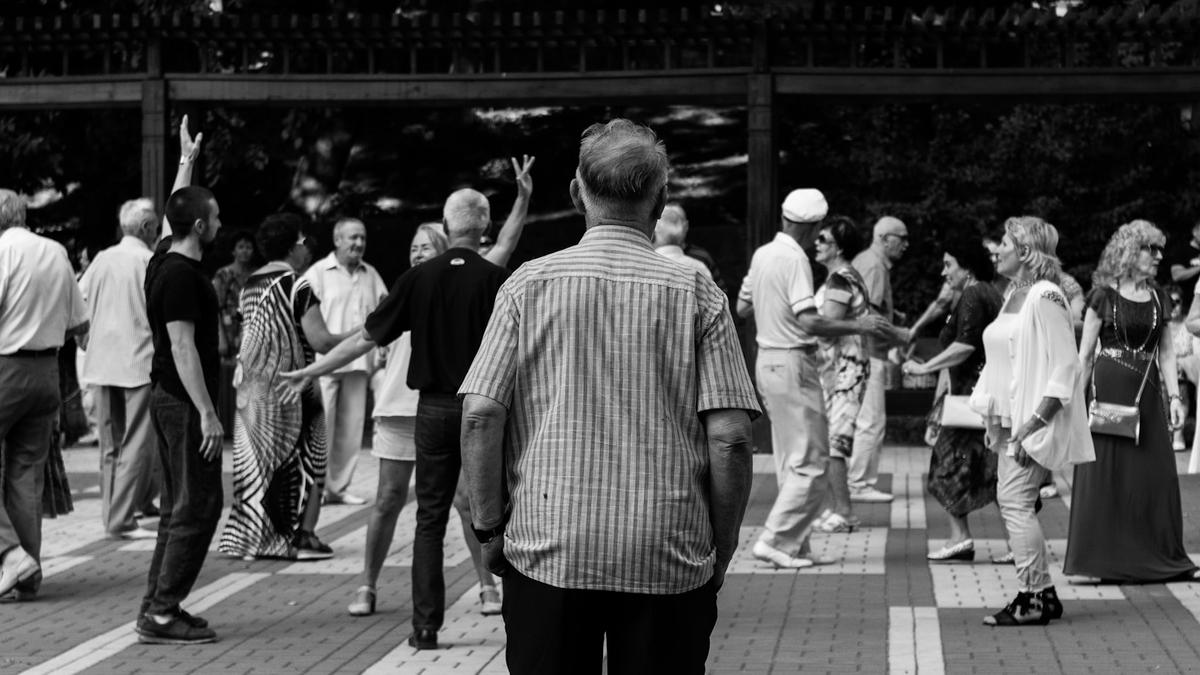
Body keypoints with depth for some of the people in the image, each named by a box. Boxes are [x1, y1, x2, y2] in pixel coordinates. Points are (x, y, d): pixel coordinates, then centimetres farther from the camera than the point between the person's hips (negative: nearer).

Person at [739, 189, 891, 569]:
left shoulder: (762, 255, 9)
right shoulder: (795, 260, -17)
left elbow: (742, 307, 20)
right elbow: (809, 322, -25)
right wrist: (858, 326, -17)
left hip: (767, 362, 9)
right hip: (793, 364, -9)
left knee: (791, 465, 13)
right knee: (810, 466, -4)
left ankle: (795, 547, 15)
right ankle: (775, 541, -6)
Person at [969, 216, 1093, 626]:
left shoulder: (1045, 298, -14)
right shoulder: (1013, 295, 14)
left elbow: (1064, 370, -18)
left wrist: (1032, 424, -22)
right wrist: (991, 420, 13)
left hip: (1036, 420, -9)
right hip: (1010, 419, 9)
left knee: (1015, 501, -11)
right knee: (1011, 502, 8)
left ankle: (1033, 599, -4)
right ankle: (1042, 593, 15)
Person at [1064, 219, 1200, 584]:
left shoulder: (1158, 298, 10)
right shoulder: (1104, 296, -4)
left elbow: (1165, 352, 11)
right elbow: (1085, 353, -2)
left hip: (1146, 394, 5)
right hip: (1108, 390, -4)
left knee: (1156, 474, 5)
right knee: (1107, 475, 0)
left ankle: (1163, 559, 14)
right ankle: (1108, 560, 8)